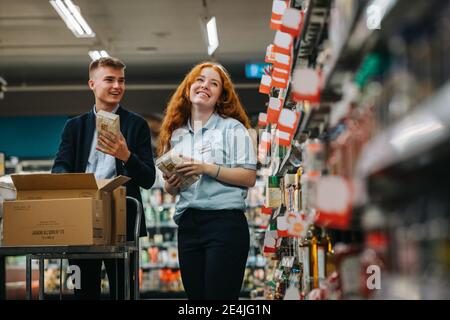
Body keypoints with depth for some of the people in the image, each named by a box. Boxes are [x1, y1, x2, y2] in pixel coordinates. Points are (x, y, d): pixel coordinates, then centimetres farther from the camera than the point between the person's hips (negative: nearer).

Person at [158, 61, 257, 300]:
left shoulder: (233, 128, 3)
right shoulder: (176, 134, 17)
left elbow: (249, 177, -7)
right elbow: (170, 188, 23)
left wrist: (206, 168, -14)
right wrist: (170, 185, -1)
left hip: (225, 220, -5)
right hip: (188, 224, 5)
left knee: (220, 295, -9)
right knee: (195, 295, 6)